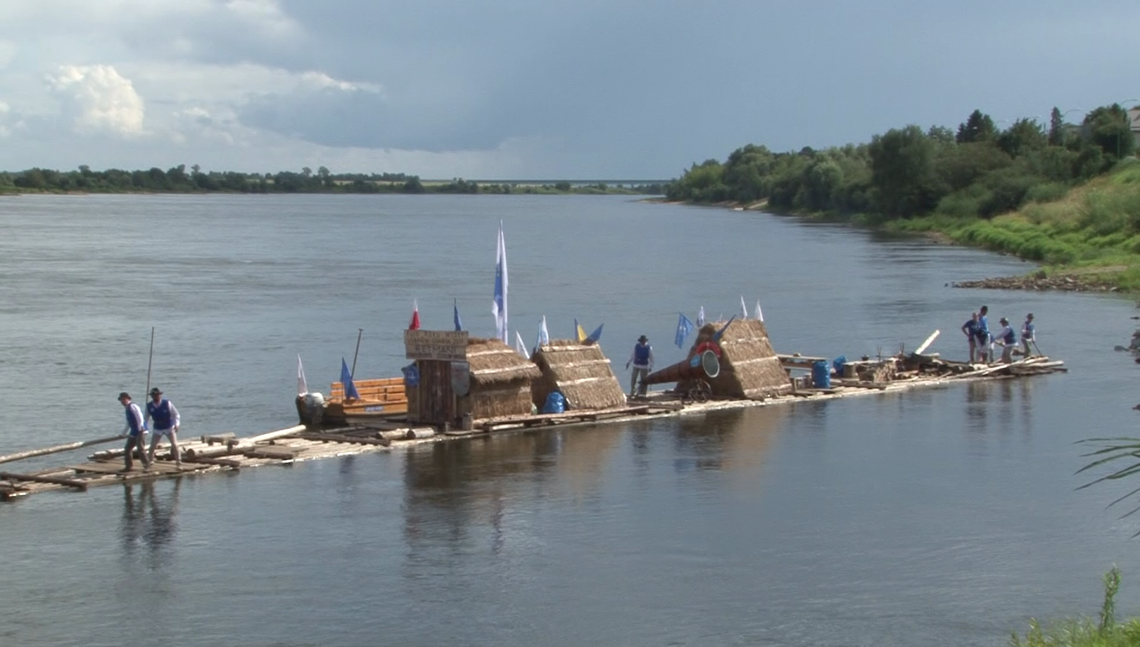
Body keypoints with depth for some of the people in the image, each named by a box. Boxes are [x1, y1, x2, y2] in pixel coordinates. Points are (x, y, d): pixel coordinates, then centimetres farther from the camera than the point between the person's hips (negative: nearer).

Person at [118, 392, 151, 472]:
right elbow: (128, 424, 29)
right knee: (127, 449, 10)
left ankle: (147, 466, -3)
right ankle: (128, 467, 19)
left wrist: (140, 427, -22)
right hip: (133, 433, 10)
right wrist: (123, 434, 33)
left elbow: (139, 416, -18)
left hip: (140, 432, -10)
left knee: (141, 449, -12)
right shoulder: (127, 409, 20)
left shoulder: (133, 406, -8)